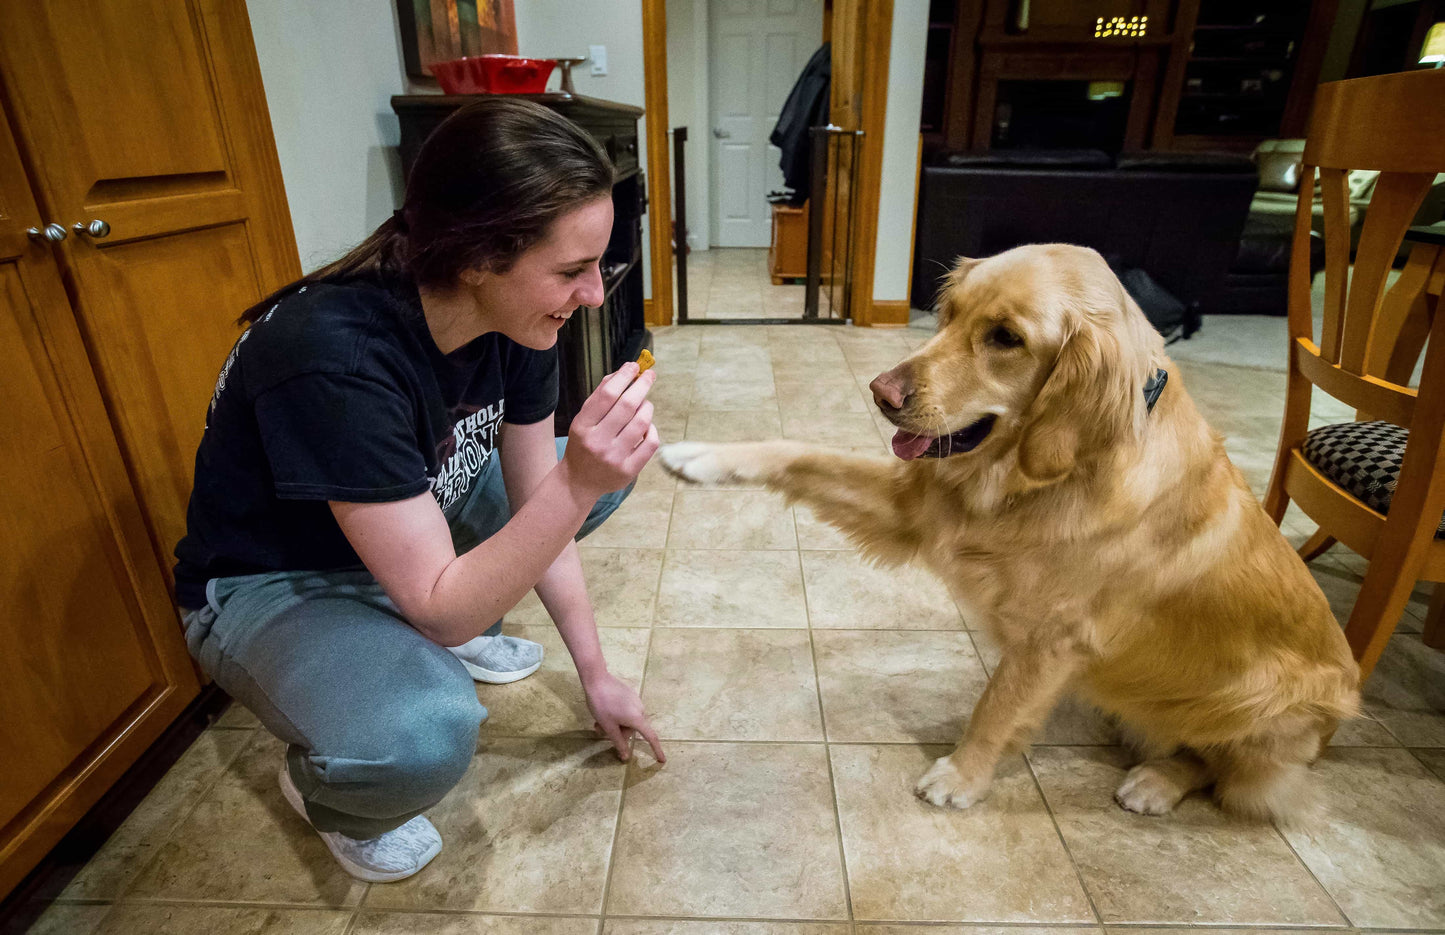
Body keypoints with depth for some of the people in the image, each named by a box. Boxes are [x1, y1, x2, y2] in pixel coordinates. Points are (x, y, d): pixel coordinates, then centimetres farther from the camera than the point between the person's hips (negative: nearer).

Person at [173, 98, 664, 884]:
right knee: (426, 733, -36)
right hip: (271, 588, -6)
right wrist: (576, 484, -45)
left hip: (417, 526, 7)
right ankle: (319, 788, 2)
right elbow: (438, 604, -33)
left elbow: (535, 506, -7)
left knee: (602, 473, 1)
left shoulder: (515, 319, -16)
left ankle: (462, 640, 15)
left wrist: (595, 674, -2)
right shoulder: (337, 356, -38)